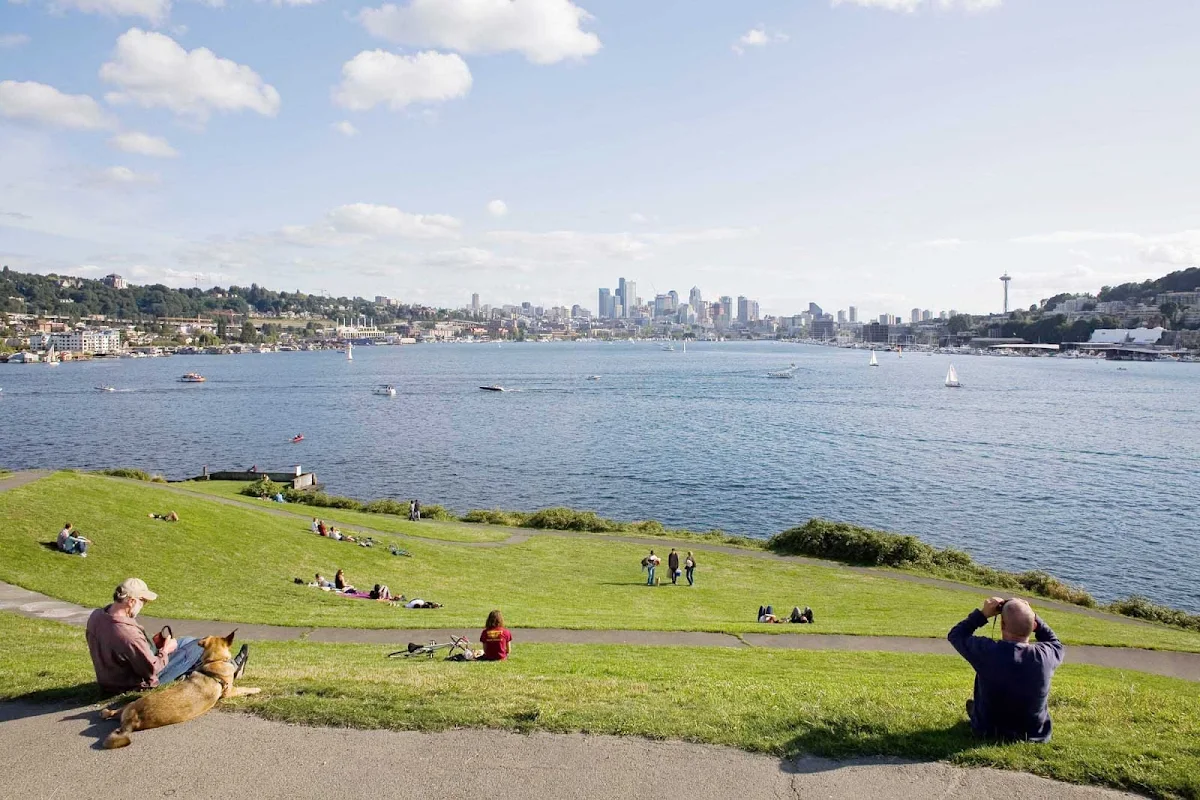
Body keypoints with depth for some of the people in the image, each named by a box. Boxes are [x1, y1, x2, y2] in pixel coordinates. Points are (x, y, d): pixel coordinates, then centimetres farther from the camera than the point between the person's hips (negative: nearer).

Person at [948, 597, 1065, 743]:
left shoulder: (985, 651, -28)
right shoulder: (1045, 656, -24)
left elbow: (955, 634, -6)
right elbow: (1055, 643, 3)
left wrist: (982, 614, -8)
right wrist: (1031, 616, -3)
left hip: (988, 733, -1)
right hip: (1035, 736, 2)